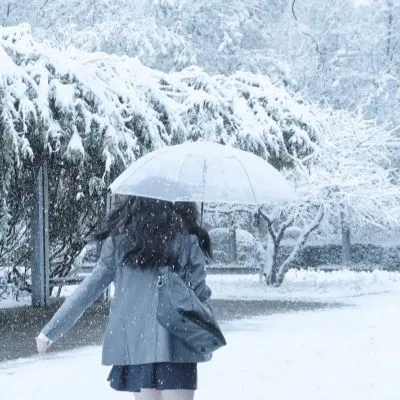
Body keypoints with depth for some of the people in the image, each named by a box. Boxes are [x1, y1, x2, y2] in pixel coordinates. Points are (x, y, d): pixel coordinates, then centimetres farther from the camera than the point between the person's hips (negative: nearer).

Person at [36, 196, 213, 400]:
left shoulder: (119, 240, 4)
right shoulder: (187, 240, -2)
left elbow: (90, 287, 4)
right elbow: (200, 292, -2)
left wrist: (51, 330, 10)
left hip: (133, 344, 3)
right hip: (175, 346, -2)